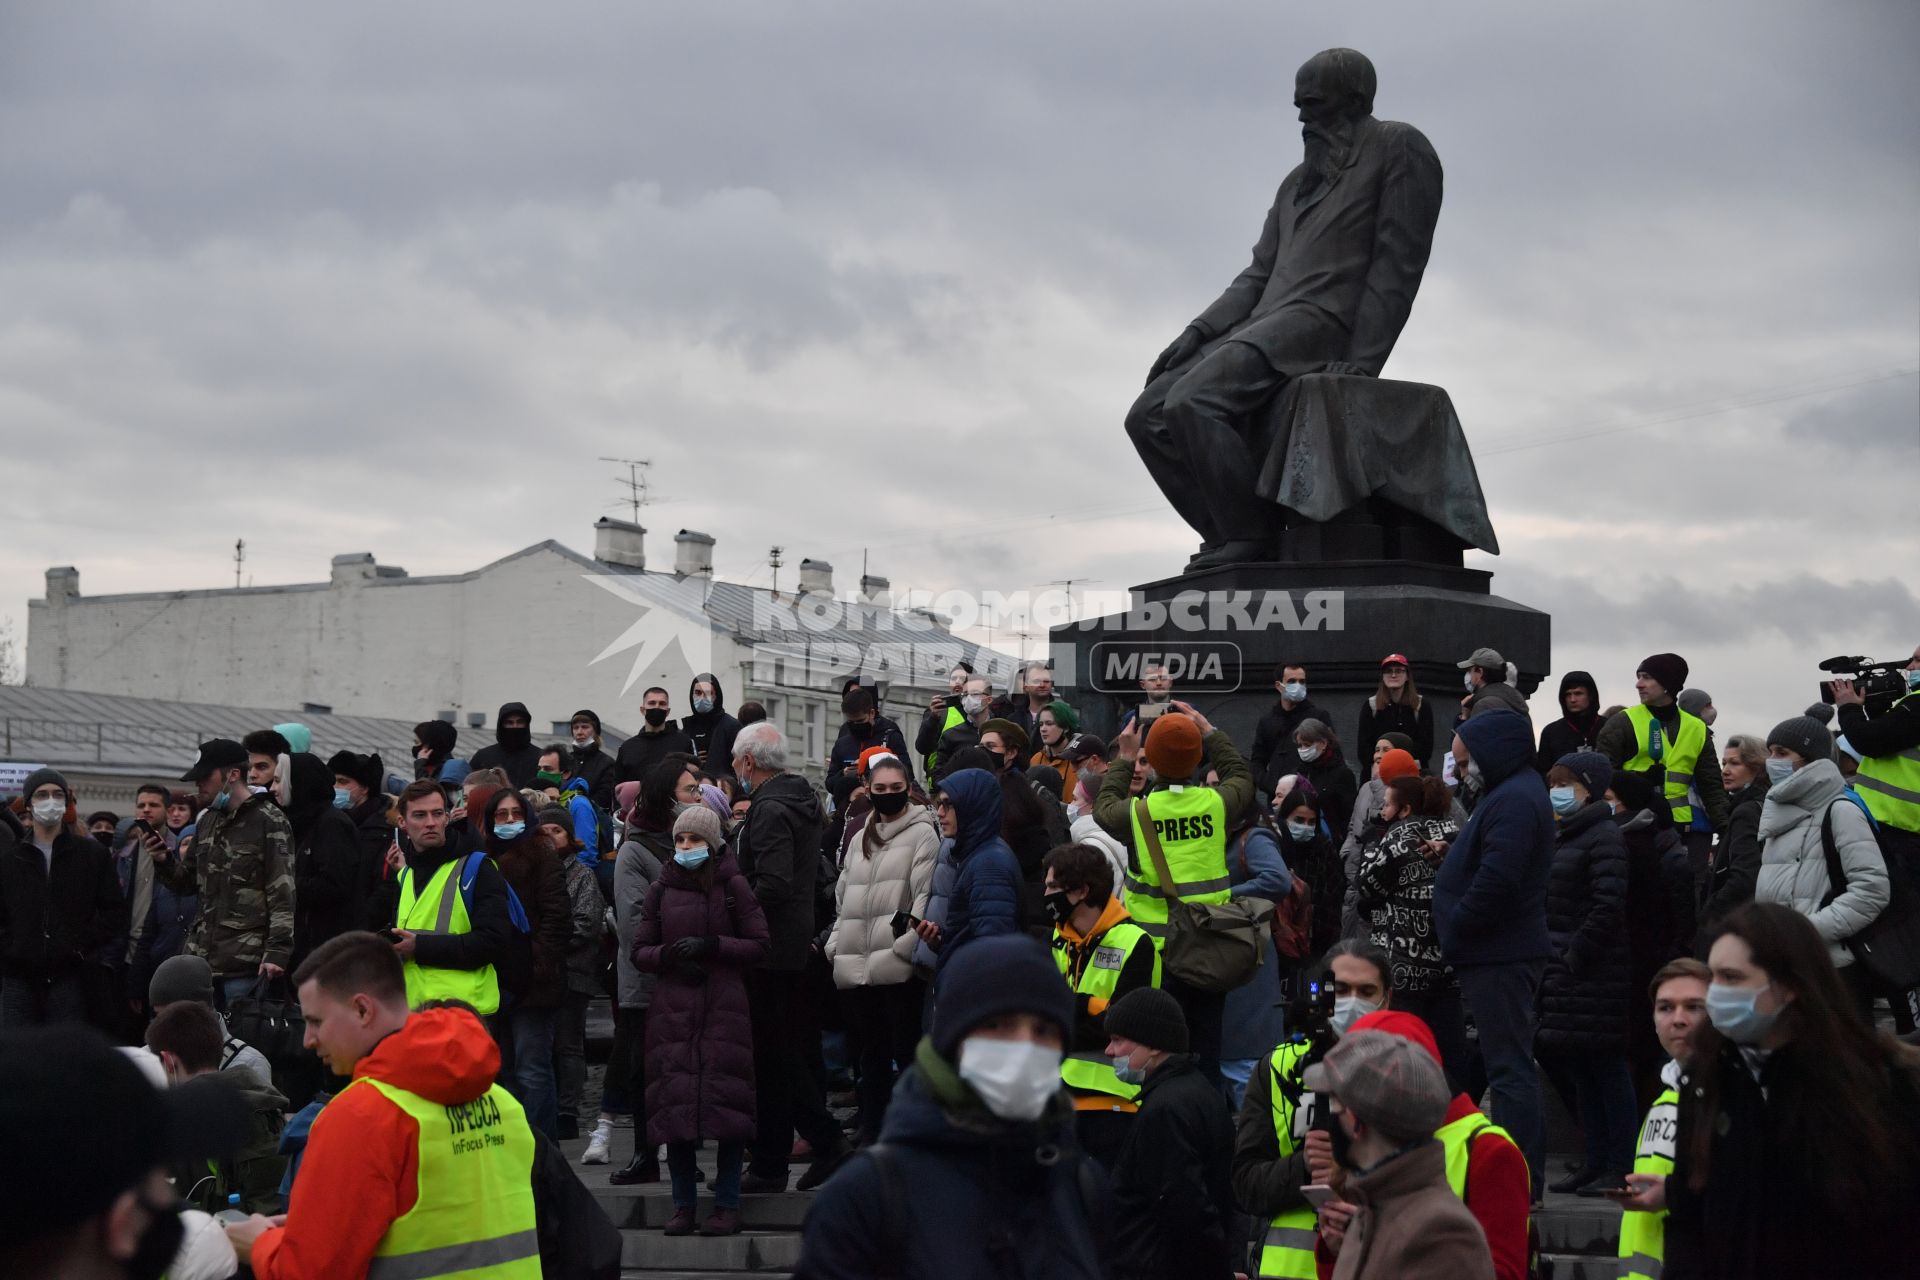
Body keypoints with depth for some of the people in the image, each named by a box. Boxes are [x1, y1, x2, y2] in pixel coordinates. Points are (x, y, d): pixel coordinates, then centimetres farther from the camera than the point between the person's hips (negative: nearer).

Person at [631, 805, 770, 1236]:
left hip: (724, 1010, -3)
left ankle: (727, 1205, 2)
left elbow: (759, 945, 1)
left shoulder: (732, 885, 3)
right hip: (671, 1010, 3)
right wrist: (668, 955, -7)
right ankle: (683, 1206, 8)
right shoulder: (662, 889, 12)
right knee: (673, 1104, 0)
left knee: (726, 1104, -6)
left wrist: (711, 946, -12)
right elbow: (640, 951, 13)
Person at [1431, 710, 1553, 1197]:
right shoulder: (1515, 793, 17)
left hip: (1499, 955, -11)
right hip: (1504, 950, 11)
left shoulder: (1513, 800, -17)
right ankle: (1527, 1171, 23)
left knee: (1508, 1067, -8)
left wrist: (1454, 929, -16)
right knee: (1513, 1065, 16)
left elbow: (1496, 879, -26)